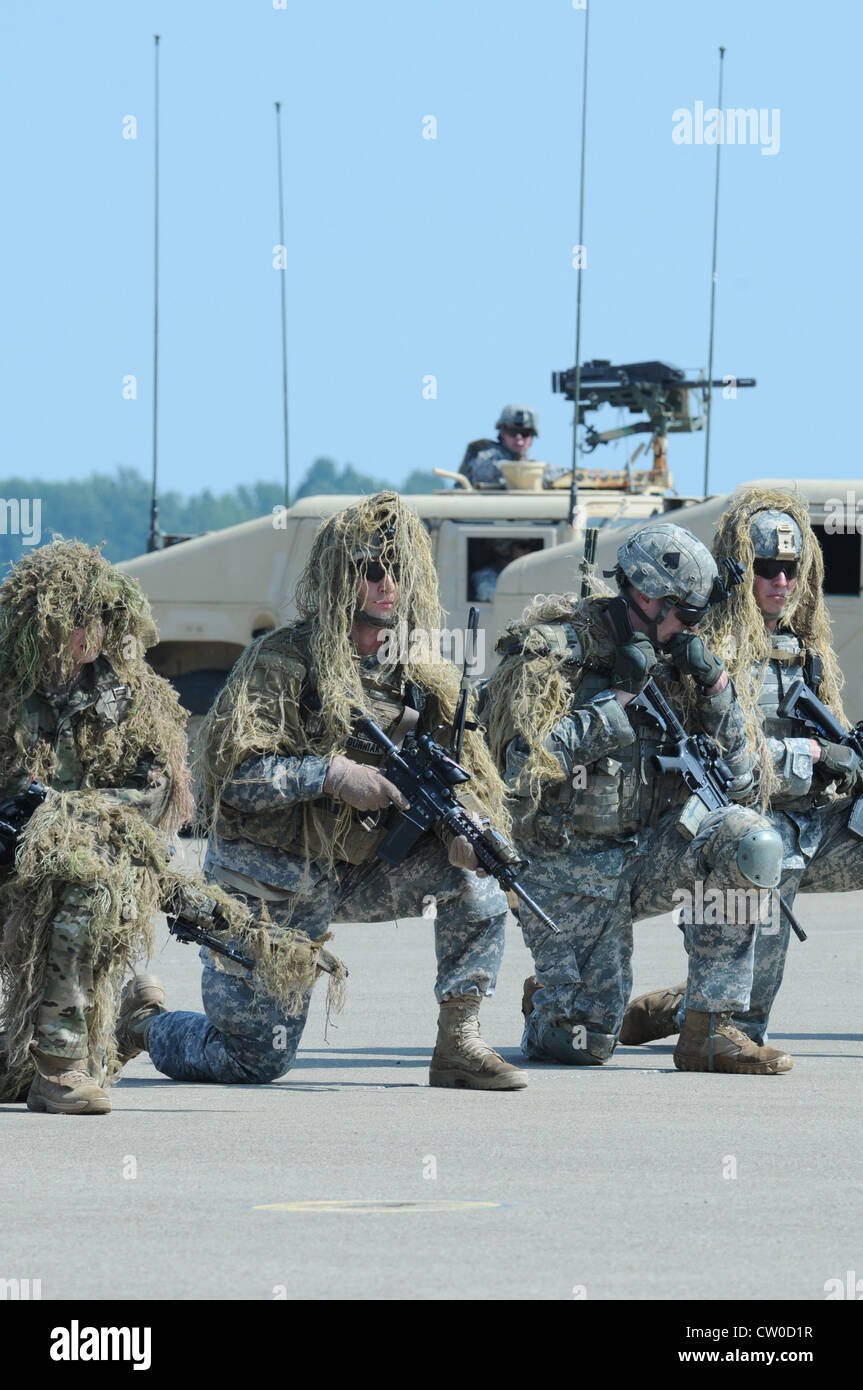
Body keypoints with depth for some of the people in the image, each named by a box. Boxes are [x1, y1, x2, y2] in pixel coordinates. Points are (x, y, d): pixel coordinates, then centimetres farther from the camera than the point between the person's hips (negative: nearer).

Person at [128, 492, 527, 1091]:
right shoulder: (282, 660, -15)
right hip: (268, 889, -5)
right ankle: (142, 1025, 29)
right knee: (256, 1060, -2)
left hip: (355, 876, 5)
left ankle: (459, 1041, -11)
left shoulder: (421, 674, 2)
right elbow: (229, 769, -22)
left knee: (477, 873, -18)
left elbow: (467, 763, -1)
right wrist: (335, 775, -30)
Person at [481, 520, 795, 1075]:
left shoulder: (669, 661, 5)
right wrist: (618, 696, -23)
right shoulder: (552, 652, -12)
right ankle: (546, 1005, 30)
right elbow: (525, 763, -26)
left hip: (648, 854, 5)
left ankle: (709, 1031, -18)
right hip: (572, 873, -5)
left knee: (748, 840, -25)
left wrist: (714, 685, -7)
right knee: (584, 1046, -10)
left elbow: (735, 773, 8)